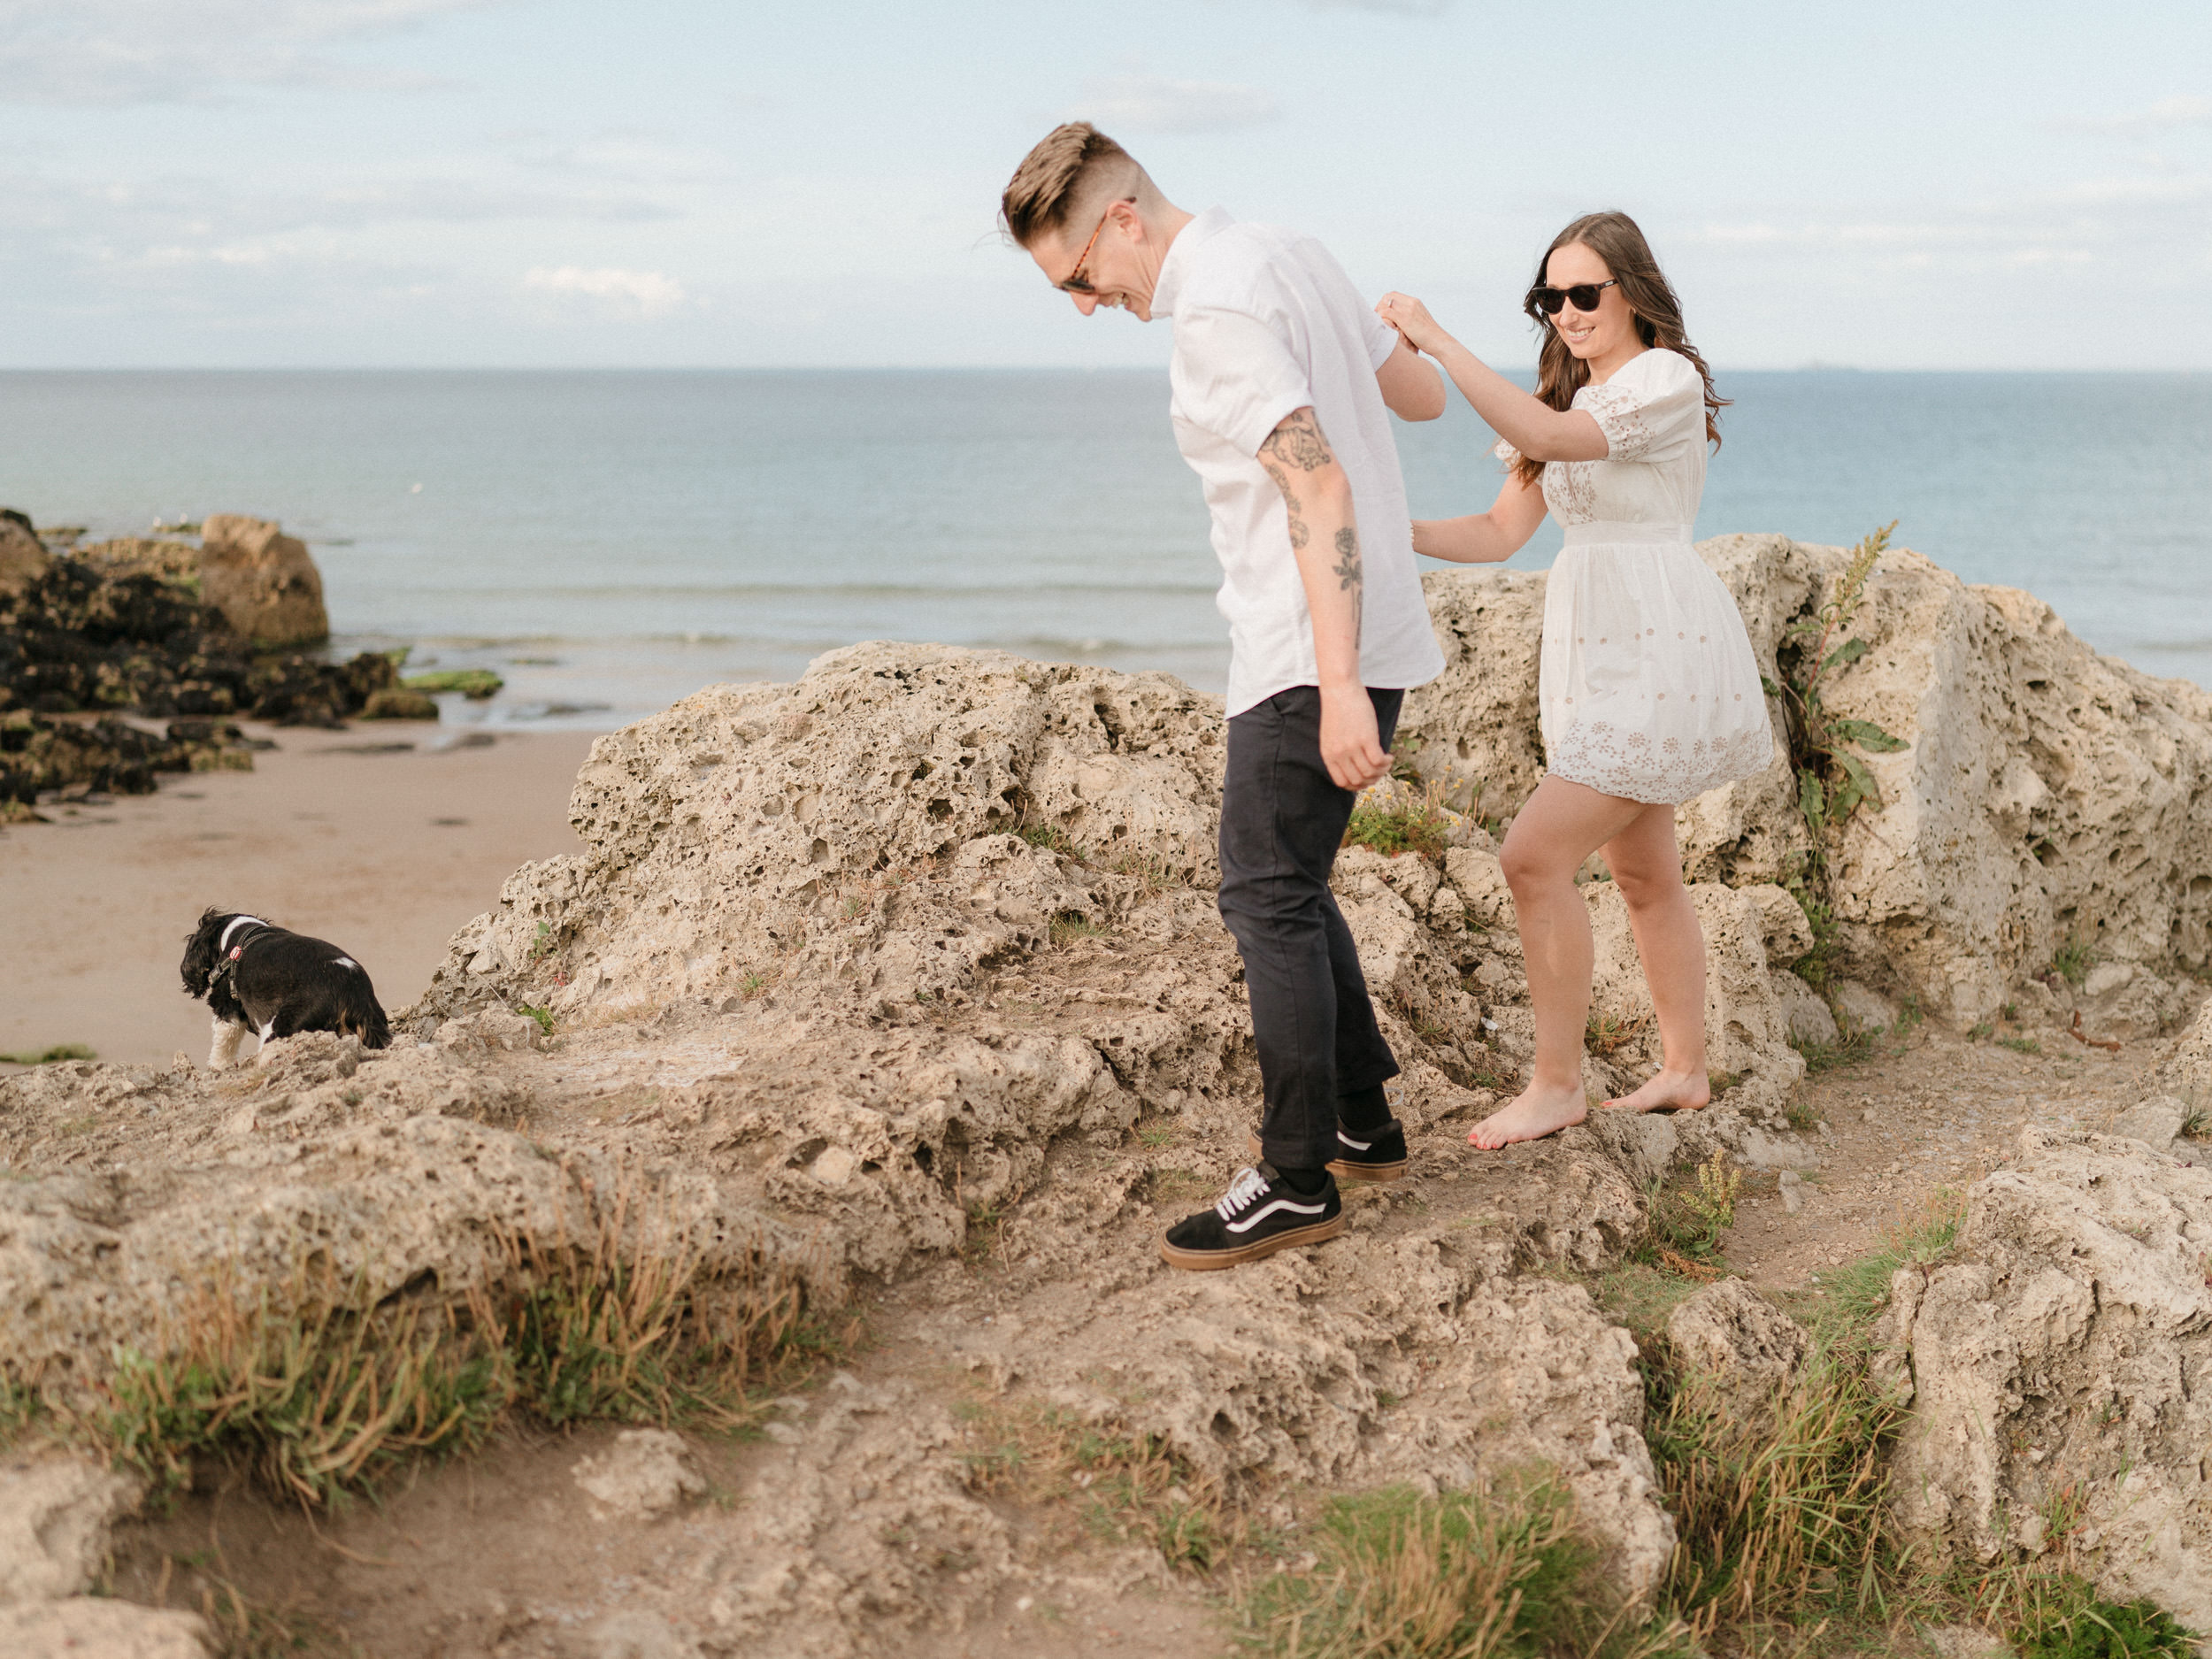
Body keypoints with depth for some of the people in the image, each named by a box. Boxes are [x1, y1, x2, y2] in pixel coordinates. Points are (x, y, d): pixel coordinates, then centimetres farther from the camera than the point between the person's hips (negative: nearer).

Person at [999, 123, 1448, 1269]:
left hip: (1312, 656, -10)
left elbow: (1319, 488, -25)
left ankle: (1297, 1178, 2)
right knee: (1286, 887, 17)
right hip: (1363, 638, 10)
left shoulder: (1216, 309, -18)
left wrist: (1339, 683, -29)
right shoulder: (1291, 253, 11)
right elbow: (1424, 396, 19)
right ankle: (1361, 1121, 24)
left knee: (1269, 897, -4)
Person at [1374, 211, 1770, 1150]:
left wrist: (1437, 342, -25)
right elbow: (1499, 533, 10)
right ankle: (1685, 1071, 28)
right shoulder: (1570, 399, 17)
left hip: (1658, 653, -9)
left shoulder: (1667, 380, -10)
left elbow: (1548, 436, -26)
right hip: (1597, 651, 9)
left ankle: (1556, 1085, -6)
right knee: (1644, 875, 16)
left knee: (1535, 855, -15)